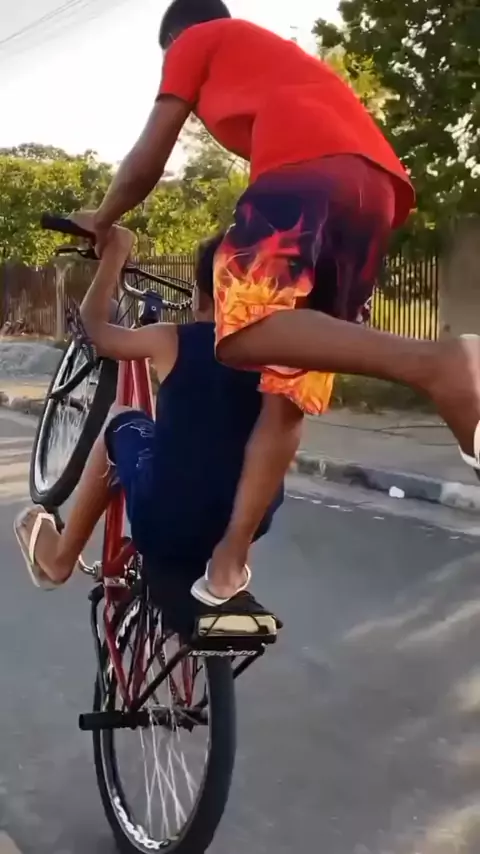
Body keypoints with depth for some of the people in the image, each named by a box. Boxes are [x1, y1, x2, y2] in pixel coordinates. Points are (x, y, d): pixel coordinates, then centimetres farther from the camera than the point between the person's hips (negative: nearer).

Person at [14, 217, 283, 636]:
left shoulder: (171, 340, -5)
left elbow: (94, 326, 11)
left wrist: (115, 251, 22)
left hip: (165, 522, -3)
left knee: (121, 421, 25)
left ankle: (61, 556, 39)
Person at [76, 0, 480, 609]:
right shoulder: (274, 54, 44)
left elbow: (147, 161, 18)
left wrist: (101, 224, 35)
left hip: (309, 167, -8)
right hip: (380, 184, 8)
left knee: (242, 332, -25)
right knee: (288, 390, 7)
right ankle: (232, 553, 9)